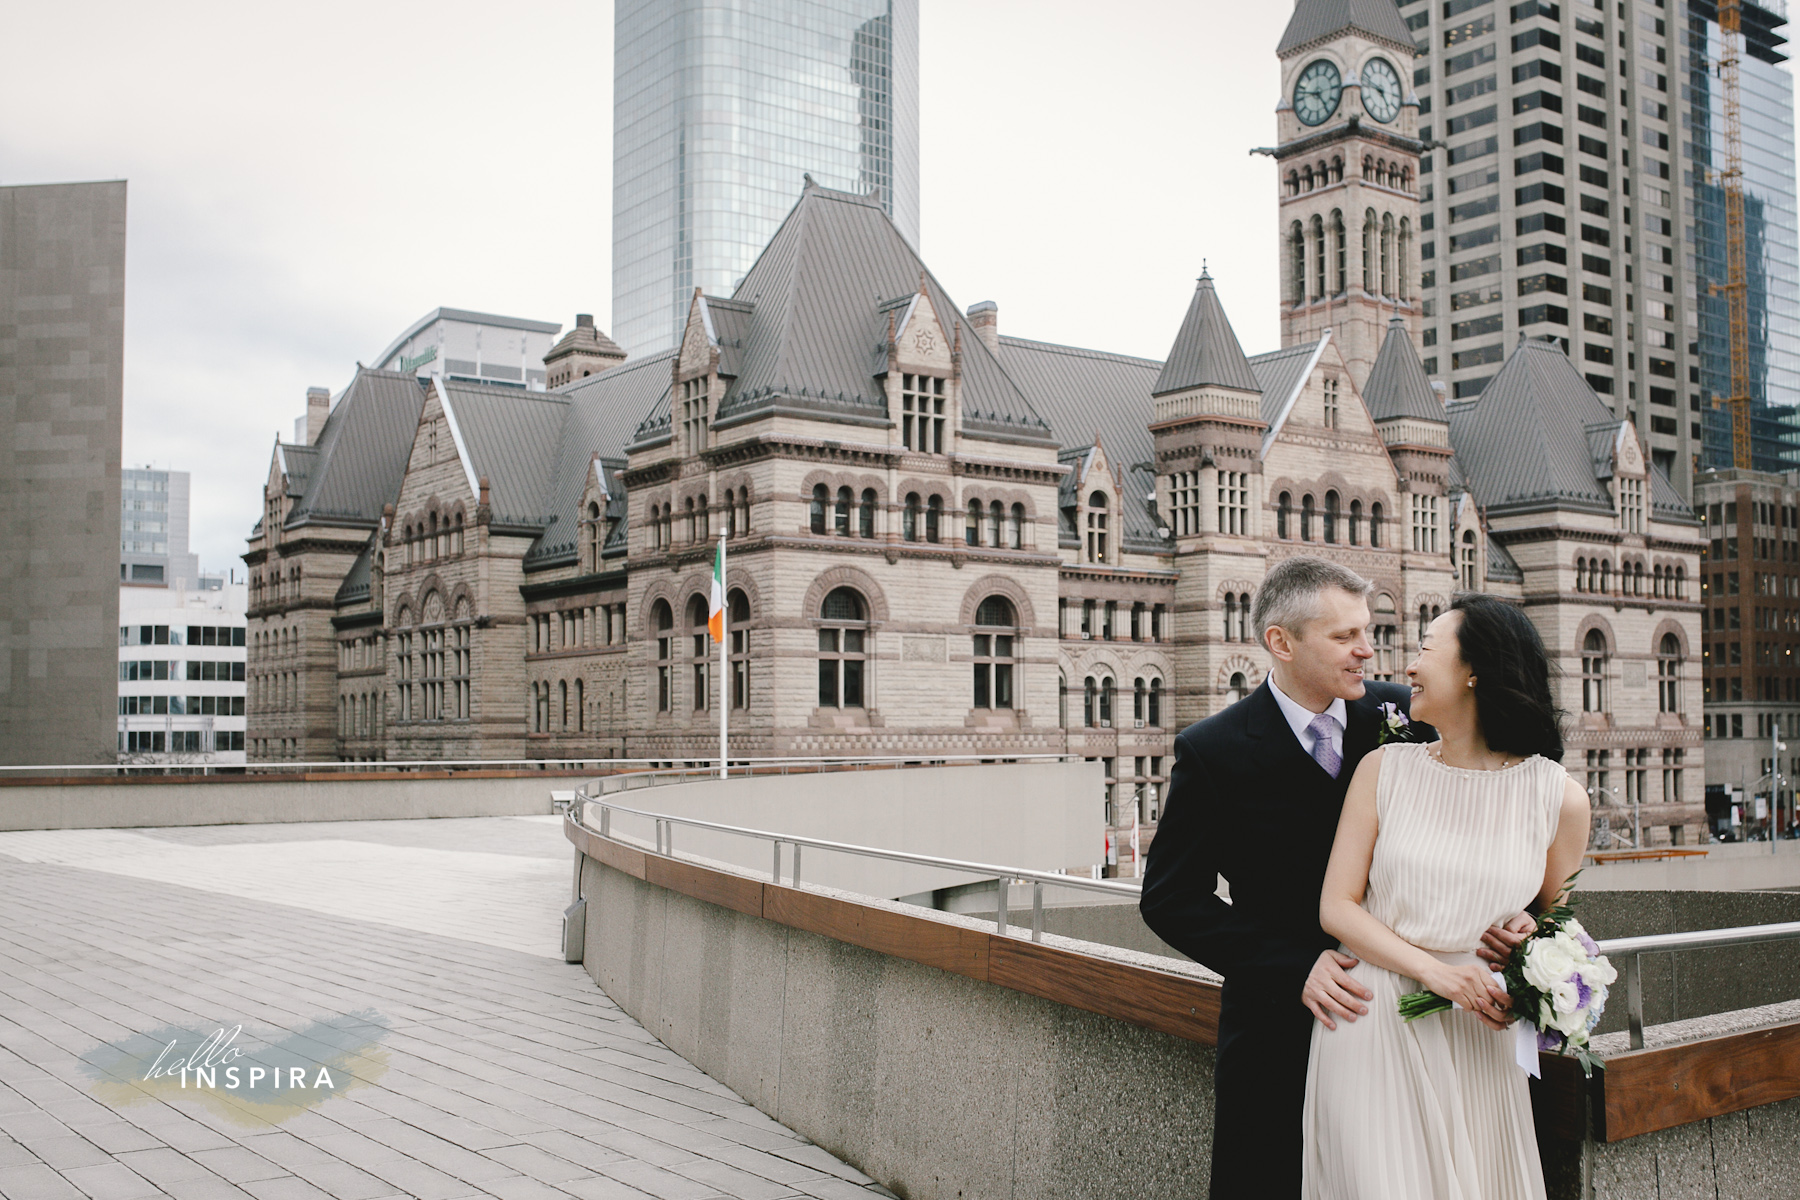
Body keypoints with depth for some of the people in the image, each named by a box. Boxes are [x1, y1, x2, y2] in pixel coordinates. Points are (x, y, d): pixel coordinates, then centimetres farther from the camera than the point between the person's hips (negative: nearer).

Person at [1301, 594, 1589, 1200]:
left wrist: (1532, 934, -9)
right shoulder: (1384, 769, 0)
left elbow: (1553, 913, 15)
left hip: (1475, 1038, 1)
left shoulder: (1559, 797, -1)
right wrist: (1433, 970, -15)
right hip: (1373, 1028, 0)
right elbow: (1336, 906, -2)